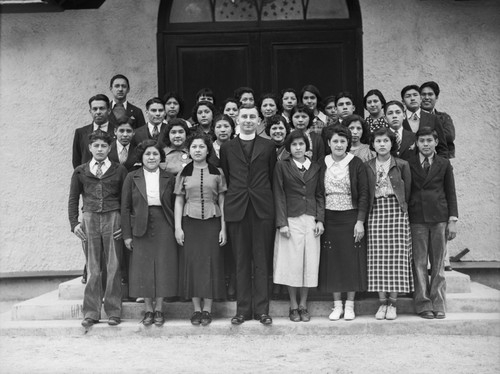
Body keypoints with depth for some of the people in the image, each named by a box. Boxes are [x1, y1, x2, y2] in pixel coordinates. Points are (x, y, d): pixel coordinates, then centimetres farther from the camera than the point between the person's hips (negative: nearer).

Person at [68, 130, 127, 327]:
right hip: (89, 219, 1)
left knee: (113, 266, 0)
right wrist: (74, 223, 3)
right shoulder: (80, 172, 11)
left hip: (113, 219, -1)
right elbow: (73, 199, 14)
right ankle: (91, 312, 9)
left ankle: (113, 311, 9)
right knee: (92, 268, 2)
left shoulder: (119, 170, 7)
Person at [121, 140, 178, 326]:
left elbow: (174, 206, 6)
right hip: (141, 228, 0)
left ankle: (159, 309, 13)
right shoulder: (132, 178, 3)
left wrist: (177, 230, -2)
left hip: (164, 228, 0)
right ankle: (148, 309, 14)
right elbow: (125, 207, 2)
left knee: (163, 267, 1)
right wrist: (127, 234, -3)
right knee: (144, 268, 3)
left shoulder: (169, 179, 5)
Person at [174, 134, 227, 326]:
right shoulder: (183, 173, 7)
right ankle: (196, 309, 9)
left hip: (212, 222, -1)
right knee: (192, 263, 0)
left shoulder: (217, 173, 5)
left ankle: (207, 309, 8)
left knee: (211, 263, -1)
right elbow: (178, 202, 8)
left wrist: (223, 228, -1)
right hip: (190, 223, 1)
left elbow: (222, 201, 5)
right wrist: (177, 227, -1)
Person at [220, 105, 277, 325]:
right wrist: (234, 196, 5)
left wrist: (264, 198, 3)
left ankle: (261, 309, 9)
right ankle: (243, 309, 12)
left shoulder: (268, 146, 8)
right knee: (241, 262, 5)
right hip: (236, 209, 1)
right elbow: (225, 178, 12)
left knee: (262, 261, 2)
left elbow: (272, 177, 8)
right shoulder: (227, 148, 10)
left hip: (262, 208, -1)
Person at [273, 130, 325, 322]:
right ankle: (293, 306, 11)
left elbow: (320, 195, 10)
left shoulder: (315, 167, 11)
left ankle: (303, 305, 13)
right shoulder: (282, 166, 3)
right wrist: (282, 223, -9)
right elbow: (279, 196, -1)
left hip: (311, 220, 3)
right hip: (291, 219, -2)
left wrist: (320, 219, -1)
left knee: (309, 263, 2)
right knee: (292, 263, -1)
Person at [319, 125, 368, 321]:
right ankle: (337, 305, 15)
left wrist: (360, 221, -11)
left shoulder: (356, 163, -2)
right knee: (332, 261, 4)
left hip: (351, 217, -2)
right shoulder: (322, 164, 4)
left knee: (352, 260, 2)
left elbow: (363, 194, -4)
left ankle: (350, 305, 13)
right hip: (329, 218, 2)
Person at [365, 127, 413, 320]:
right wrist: (363, 218, 1)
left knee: (396, 257, -4)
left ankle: (393, 303, 5)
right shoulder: (367, 167, 8)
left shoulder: (402, 165, 5)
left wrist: (402, 209, 0)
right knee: (377, 258, -2)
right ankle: (382, 302, 8)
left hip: (397, 211, -1)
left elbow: (407, 192, 6)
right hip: (375, 212, 1)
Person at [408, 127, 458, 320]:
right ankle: (423, 304, 5)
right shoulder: (409, 165, 7)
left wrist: (453, 220, 1)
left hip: (439, 217, 1)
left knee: (438, 263, 3)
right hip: (417, 219, 0)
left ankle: (439, 305, 10)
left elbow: (451, 193, 9)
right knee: (419, 263, -1)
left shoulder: (444, 164, 9)